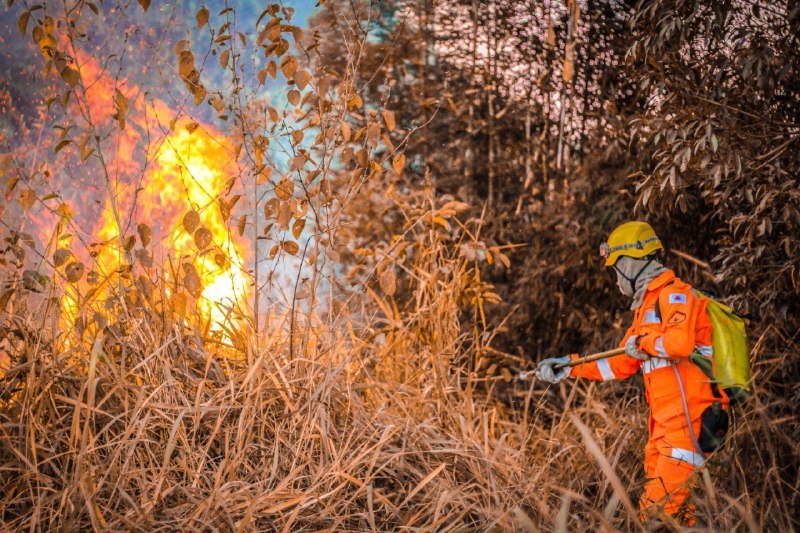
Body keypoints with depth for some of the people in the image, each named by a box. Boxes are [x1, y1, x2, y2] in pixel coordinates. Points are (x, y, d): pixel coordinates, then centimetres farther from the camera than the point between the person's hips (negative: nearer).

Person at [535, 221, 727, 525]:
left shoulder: (673, 295, -8)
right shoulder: (647, 307, 23)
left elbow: (680, 342, -29)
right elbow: (620, 366, 28)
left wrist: (642, 341, -11)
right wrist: (569, 367, 24)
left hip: (687, 418, -10)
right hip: (665, 423, 10)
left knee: (658, 509, -14)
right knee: (656, 504, 12)